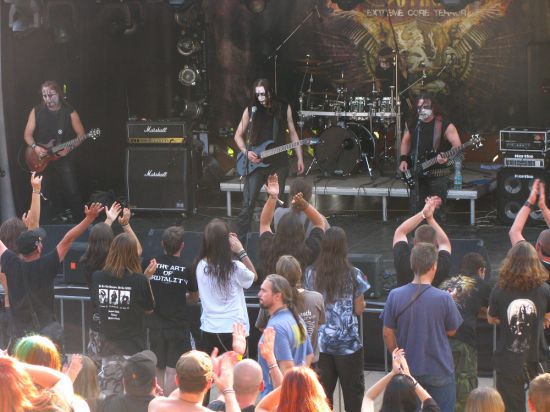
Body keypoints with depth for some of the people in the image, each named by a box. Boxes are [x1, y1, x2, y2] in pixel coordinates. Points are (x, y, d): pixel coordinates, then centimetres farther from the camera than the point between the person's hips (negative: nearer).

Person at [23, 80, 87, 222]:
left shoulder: (69, 112, -2)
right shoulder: (36, 111, 3)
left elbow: (81, 135, -1)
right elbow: (28, 134, 3)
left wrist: (70, 147, -17)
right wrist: (35, 147, -16)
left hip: (64, 159, -2)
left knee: (72, 193, -8)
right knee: (47, 195, 4)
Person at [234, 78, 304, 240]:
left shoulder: (284, 109, 2)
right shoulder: (251, 110, 0)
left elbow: (292, 133, 8)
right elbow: (238, 135, 6)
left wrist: (300, 158, 3)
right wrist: (246, 152, -10)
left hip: (278, 163, 1)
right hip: (255, 163, -1)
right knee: (248, 204, -7)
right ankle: (240, 240, -4)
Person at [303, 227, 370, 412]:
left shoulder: (310, 274, -1)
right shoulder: (353, 275, -8)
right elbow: (359, 310, -4)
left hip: (320, 343, 3)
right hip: (348, 342, -3)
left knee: (322, 394, 7)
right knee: (353, 392, 6)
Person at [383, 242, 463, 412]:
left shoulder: (395, 296, -11)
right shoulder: (444, 298, -17)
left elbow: (388, 333, -3)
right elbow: (451, 331, -2)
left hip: (409, 370, 2)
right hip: (439, 371, -2)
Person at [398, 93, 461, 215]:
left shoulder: (445, 125, -9)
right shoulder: (412, 124, 6)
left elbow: (457, 146, -11)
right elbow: (406, 141, 23)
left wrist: (446, 157, -29)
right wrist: (403, 159, 9)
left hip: (438, 175, -4)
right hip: (417, 175, 4)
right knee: (416, 210, 1)